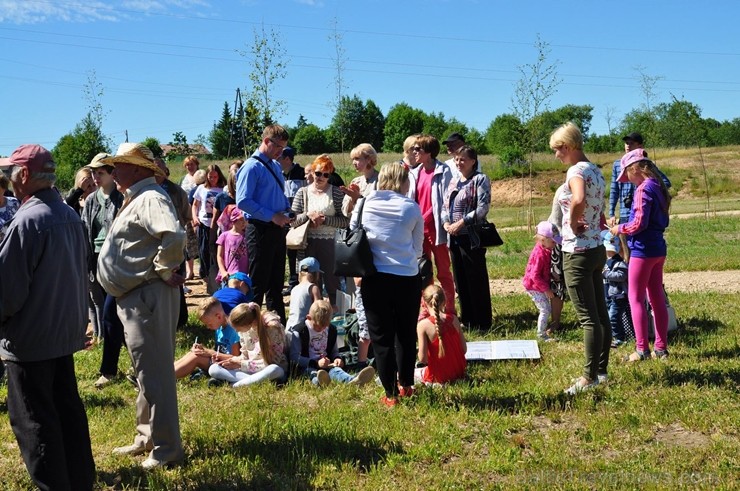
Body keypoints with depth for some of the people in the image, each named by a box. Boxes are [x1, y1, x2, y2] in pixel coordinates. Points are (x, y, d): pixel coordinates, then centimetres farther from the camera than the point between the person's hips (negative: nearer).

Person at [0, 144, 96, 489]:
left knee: (33, 421, 3)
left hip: (30, 338, -8)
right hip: (66, 331, 8)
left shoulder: (28, 220, -20)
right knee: (67, 408, 17)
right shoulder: (70, 215, 5)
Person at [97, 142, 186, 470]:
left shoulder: (150, 198, -16)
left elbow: (174, 236, -33)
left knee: (154, 373, -4)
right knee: (146, 372, 19)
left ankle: (166, 449, 5)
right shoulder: (135, 199, 18)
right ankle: (146, 439, 31)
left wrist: (164, 271, -21)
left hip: (147, 296, -11)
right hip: (134, 297, 11)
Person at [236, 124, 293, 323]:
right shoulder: (252, 167, -14)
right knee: (258, 283, 1)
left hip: (277, 229, 8)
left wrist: (286, 212, 5)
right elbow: (243, 201, -21)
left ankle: (279, 322, 27)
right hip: (260, 230, -8)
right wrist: (271, 216, -21)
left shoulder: (275, 166, 12)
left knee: (276, 281, 16)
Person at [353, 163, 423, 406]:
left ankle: (391, 394, 10)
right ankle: (406, 386, 28)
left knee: (381, 337, 8)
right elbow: (418, 249, 6)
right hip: (407, 278, 0)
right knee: (406, 334, 17)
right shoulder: (412, 208, -3)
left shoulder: (365, 204, 0)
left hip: (375, 278, 0)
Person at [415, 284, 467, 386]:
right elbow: (464, 349, -2)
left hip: (438, 377, -6)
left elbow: (422, 358, -19)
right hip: (459, 373, 6)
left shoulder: (423, 325, -19)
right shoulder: (453, 319, -6)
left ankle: (431, 383, 0)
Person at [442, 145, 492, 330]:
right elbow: (445, 206, 15)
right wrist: (446, 223, -4)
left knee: (477, 280, -2)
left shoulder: (480, 180, -4)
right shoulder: (453, 181, 16)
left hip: (472, 237, -7)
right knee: (460, 279, 12)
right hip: (454, 237, 7)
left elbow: (483, 208, -14)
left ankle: (482, 323, 7)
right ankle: (466, 319, 22)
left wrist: (461, 223, -17)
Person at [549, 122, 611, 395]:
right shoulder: (596, 172, 12)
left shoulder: (576, 171, -16)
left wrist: (573, 224, -22)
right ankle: (601, 370, 23)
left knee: (588, 318, -4)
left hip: (578, 252, -9)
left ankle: (589, 377, 2)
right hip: (597, 249, 9)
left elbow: (578, 200, -37)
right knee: (601, 314, 13)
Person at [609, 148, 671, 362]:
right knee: (657, 298, 13)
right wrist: (626, 228, 11)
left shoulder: (643, 189, -17)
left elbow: (639, 223, -22)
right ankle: (661, 347, 19)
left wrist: (620, 229, -4)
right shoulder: (657, 187, 10)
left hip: (643, 249, -9)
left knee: (636, 299, -1)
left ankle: (642, 349, 2)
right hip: (658, 248, 9)